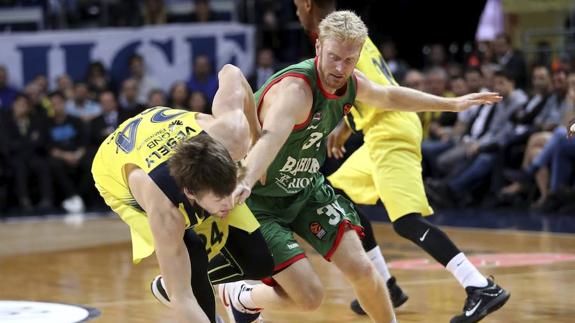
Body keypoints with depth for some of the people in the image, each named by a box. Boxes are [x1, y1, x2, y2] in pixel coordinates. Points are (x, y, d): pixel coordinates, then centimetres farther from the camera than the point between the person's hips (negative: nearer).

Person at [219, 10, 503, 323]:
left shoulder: (350, 83, -6)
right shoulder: (295, 88, -33)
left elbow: (389, 96, 18)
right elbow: (271, 138, -53)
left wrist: (451, 104, 24)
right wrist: (245, 182, -72)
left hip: (307, 190, 7)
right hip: (260, 201, -7)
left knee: (360, 269, -3)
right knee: (309, 296, -13)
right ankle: (239, 297, 17)